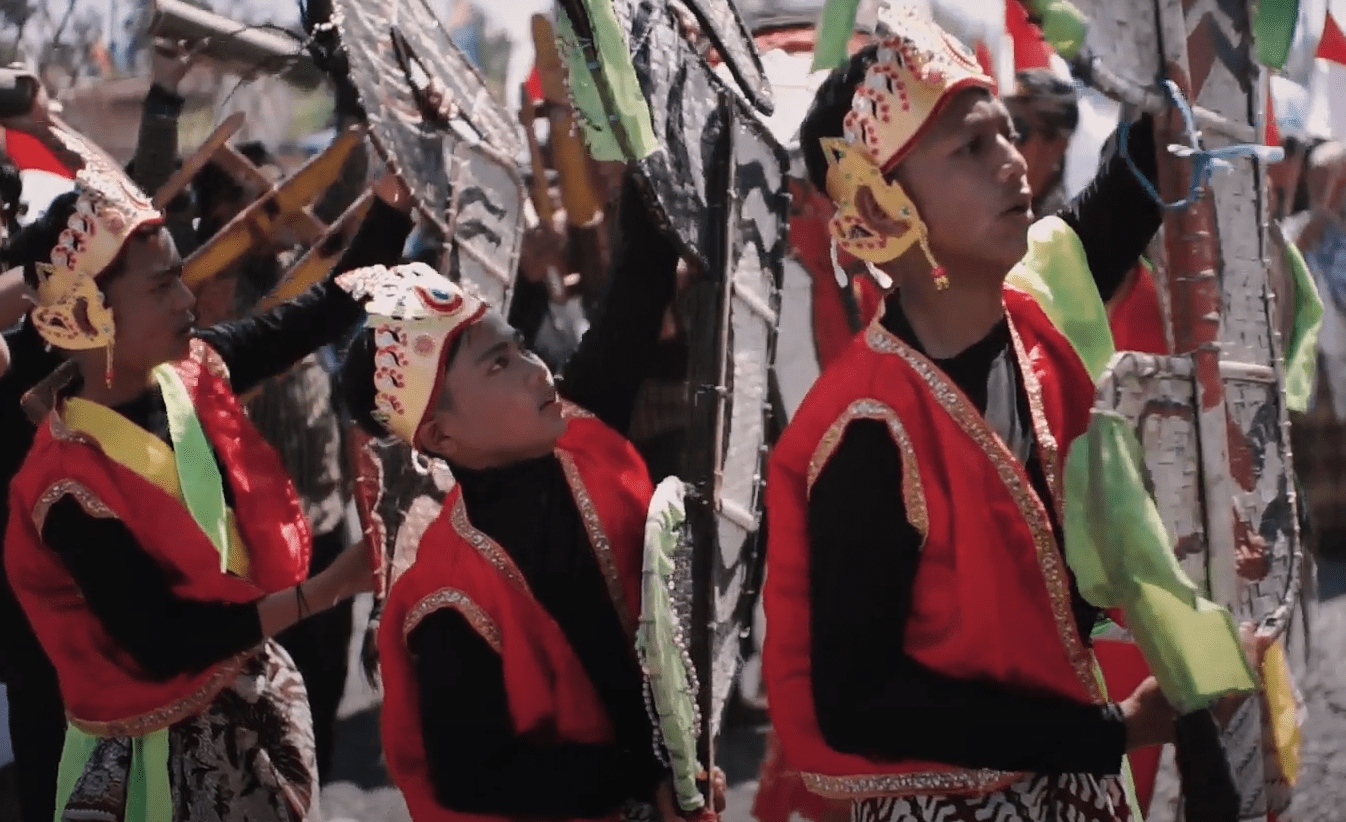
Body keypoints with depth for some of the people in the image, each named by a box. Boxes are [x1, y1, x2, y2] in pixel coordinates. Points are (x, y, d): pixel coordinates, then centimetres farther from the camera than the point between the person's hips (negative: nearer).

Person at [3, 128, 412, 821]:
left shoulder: (192, 372, -7)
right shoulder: (70, 483, -25)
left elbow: (331, 308, 1)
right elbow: (161, 644, -24)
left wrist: (395, 193, -12)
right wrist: (328, 589, -24)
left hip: (258, 691, 6)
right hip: (173, 744, -6)